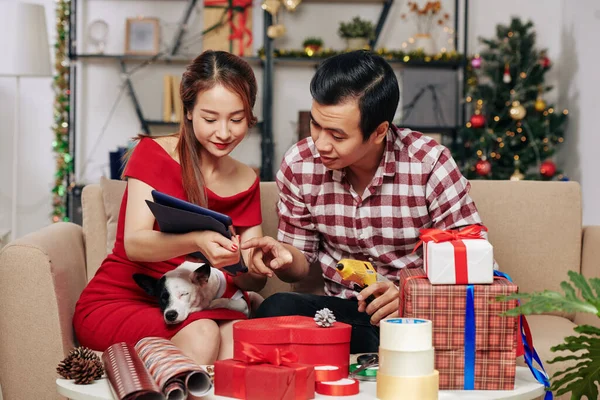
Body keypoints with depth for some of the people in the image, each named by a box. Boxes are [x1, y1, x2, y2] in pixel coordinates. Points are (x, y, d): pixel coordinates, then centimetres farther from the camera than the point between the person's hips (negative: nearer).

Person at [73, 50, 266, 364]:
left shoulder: (247, 182, 8)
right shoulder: (153, 153, -4)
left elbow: (253, 281, 3)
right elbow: (133, 244, -19)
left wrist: (254, 265, -23)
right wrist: (197, 241, -39)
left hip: (195, 309, 3)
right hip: (121, 300, -3)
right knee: (201, 336, -33)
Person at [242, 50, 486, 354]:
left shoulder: (428, 164, -14)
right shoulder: (298, 166, -5)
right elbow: (302, 261, 8)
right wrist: (284, 258, -18)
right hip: (342, 310, 4)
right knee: (275, 311, -28)